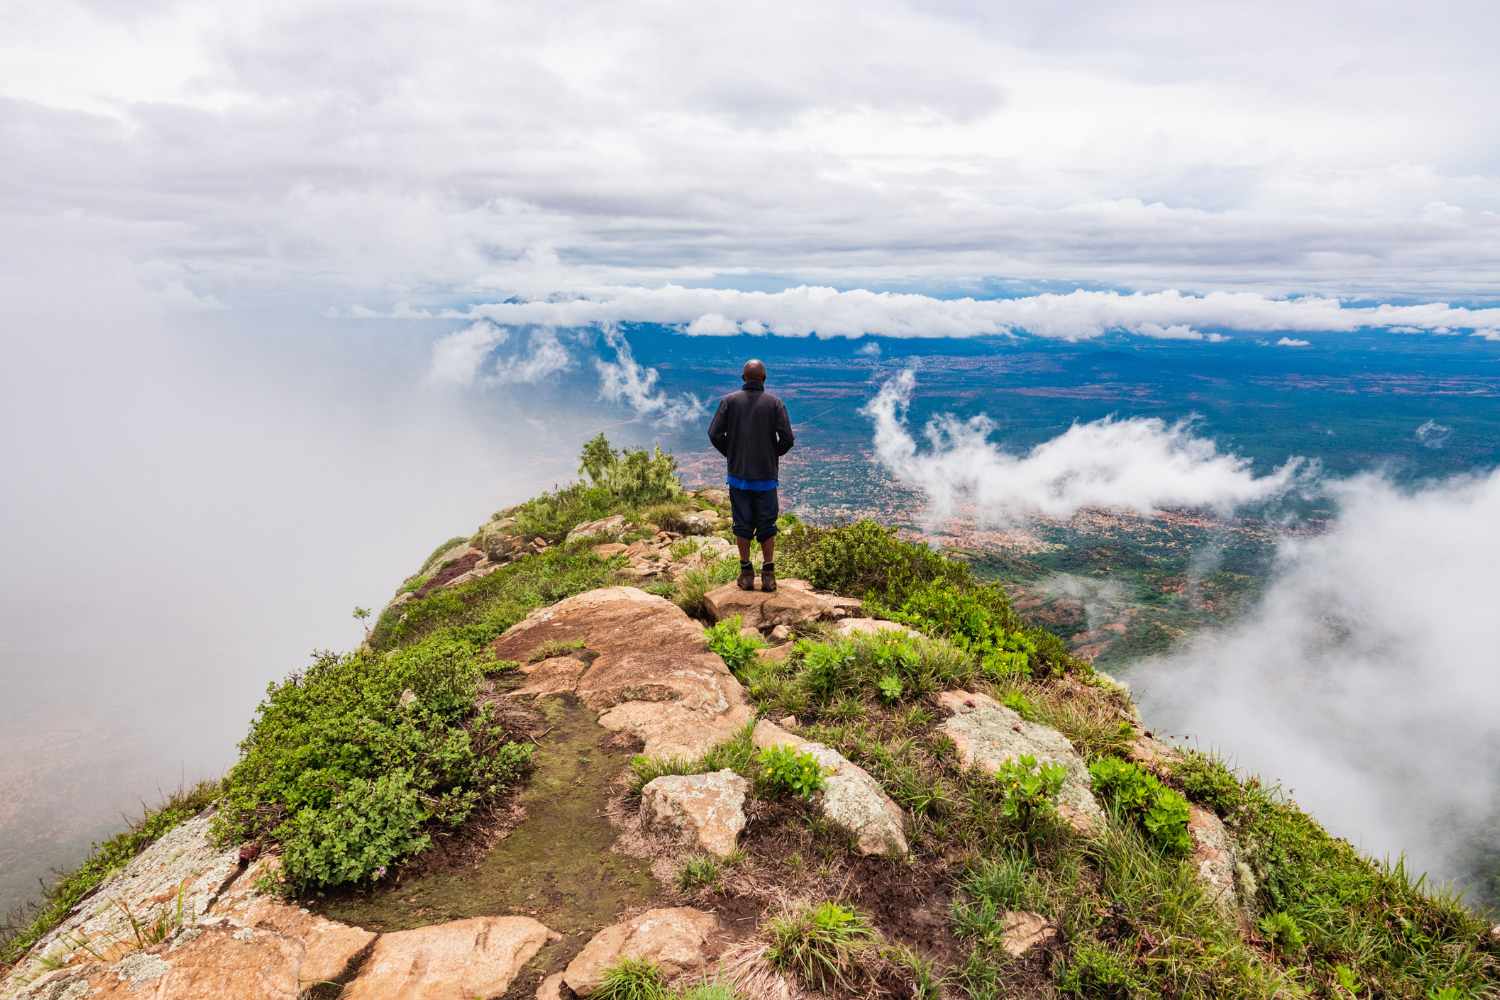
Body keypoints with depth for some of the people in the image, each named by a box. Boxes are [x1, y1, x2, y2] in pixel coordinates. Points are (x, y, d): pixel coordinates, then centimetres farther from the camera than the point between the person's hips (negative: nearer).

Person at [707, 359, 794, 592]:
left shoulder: (729, 401, -2)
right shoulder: (775, 403, -4)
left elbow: (714, 433, -9)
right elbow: (787, 438, -11)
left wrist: (730, 453, 7)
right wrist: (775, 454, 9)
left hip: (738, 475, 1)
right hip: (766, 476, 0)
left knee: (743, 524, 8)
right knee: (767, 525, 8)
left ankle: (746, 574, 12)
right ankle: (768, 575, 9)